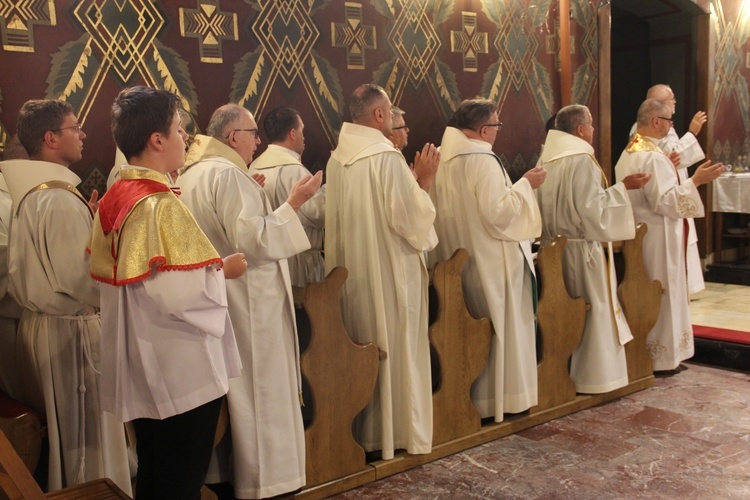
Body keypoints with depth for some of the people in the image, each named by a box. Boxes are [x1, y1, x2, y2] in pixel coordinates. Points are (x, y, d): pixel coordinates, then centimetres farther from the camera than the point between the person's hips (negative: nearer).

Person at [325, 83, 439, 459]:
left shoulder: (336, 159, 6)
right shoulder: (387, 157, -17)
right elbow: (408, 217, -18)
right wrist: (424, 180, -6)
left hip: (351, 271, 8)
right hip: (389, 270, -7)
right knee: (395, 347, 4)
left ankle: (363, 431, 26)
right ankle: (399, 431, 14)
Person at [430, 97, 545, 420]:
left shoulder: (442, 157, 5)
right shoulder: (482, 160, -19)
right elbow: (497, 213, -23)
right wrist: (525, 184, -12)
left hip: (455, 260, 8)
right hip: (490, 263, -8)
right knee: (502, 326, 6)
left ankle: (470, 396, 26)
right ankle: (502, 397, 15)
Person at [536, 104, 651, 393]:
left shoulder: (547, 160, 7)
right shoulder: (582, 160, -17)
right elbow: (591, 207, -20)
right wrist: (622, 187, -13)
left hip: (553, 247, 8)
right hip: (581, 248, -8)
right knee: (592, 311, 2)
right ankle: (592, 376, 9)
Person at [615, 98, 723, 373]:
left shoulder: (628, 152, 9)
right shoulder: (653, 156, -21)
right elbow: (665, 201, -24)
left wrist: (668, 168, 18)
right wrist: (694, 180, -25)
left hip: (637, 235, 10)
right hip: (656, 237, -10)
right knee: (661, 294, 0)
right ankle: (661, 357, 8)